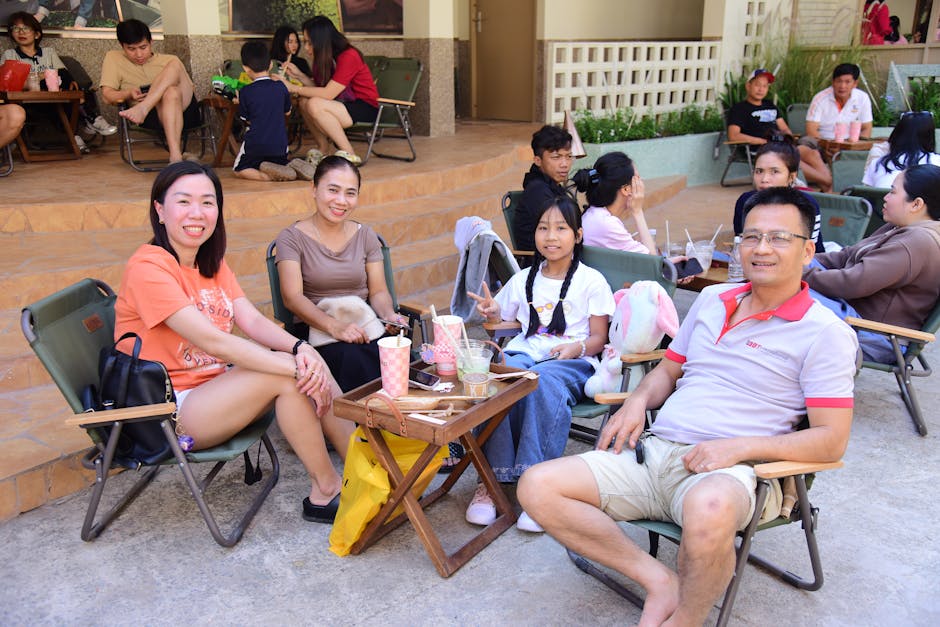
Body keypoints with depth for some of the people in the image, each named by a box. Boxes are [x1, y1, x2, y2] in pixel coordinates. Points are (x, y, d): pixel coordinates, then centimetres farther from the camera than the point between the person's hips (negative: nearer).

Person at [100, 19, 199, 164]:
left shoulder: (169, 60, 24)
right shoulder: (114, 58, 20)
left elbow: (191, 91, 17)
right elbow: (107, 95, 10)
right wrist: (128, 94, -12)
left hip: (185, 111, 3)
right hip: (152, 118, -2)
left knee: (174, 64, -19)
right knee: (172, 93, -37)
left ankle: (142, 108, -35)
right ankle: (175, 154, -54)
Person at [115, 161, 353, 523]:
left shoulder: (212, 262, 9)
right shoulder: (149, 266, -18)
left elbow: (253, 322, -4)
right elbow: (213, 341, -27)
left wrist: (301, 350, -24)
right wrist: (297, 367, -30)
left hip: (213, 390, 8)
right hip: (166, 412, -8)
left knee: (311, 370, -12)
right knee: (286, 375, -25)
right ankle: (326, 491, -13)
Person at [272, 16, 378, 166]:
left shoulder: (348, 57, -18)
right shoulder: (326, 57, 7)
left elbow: (327, 94, -22)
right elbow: (318, 88, 6)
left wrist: (293, 88, -18)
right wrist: (298, 75, -5)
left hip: (366, 109, -8)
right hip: (346, 105, 9)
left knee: (315, 105, -26)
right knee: (304, 102, -7)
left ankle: (350, 155, -19)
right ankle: (323, 150, -3)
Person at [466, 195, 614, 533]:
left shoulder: (591, 281, 9)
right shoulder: (523, 279, 20)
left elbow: (599, 337, 6)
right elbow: (501, 321, 24)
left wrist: (577, 347, -17)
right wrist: (492, 312, 0)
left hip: (570, 362, -3)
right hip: (522, 353, 3)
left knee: (544, 381, -39)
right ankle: (492, 477, -31)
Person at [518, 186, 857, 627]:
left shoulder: (823, 333, -2)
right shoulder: (711, 300, 16)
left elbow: (832, 440, -7)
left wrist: (741, 445, -19)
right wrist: (638, 400, 3)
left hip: (727, 472, -5)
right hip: (654, 450, 6)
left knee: (709, 510, -43)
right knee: (537, 487, -13)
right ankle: (659, 581, -9)